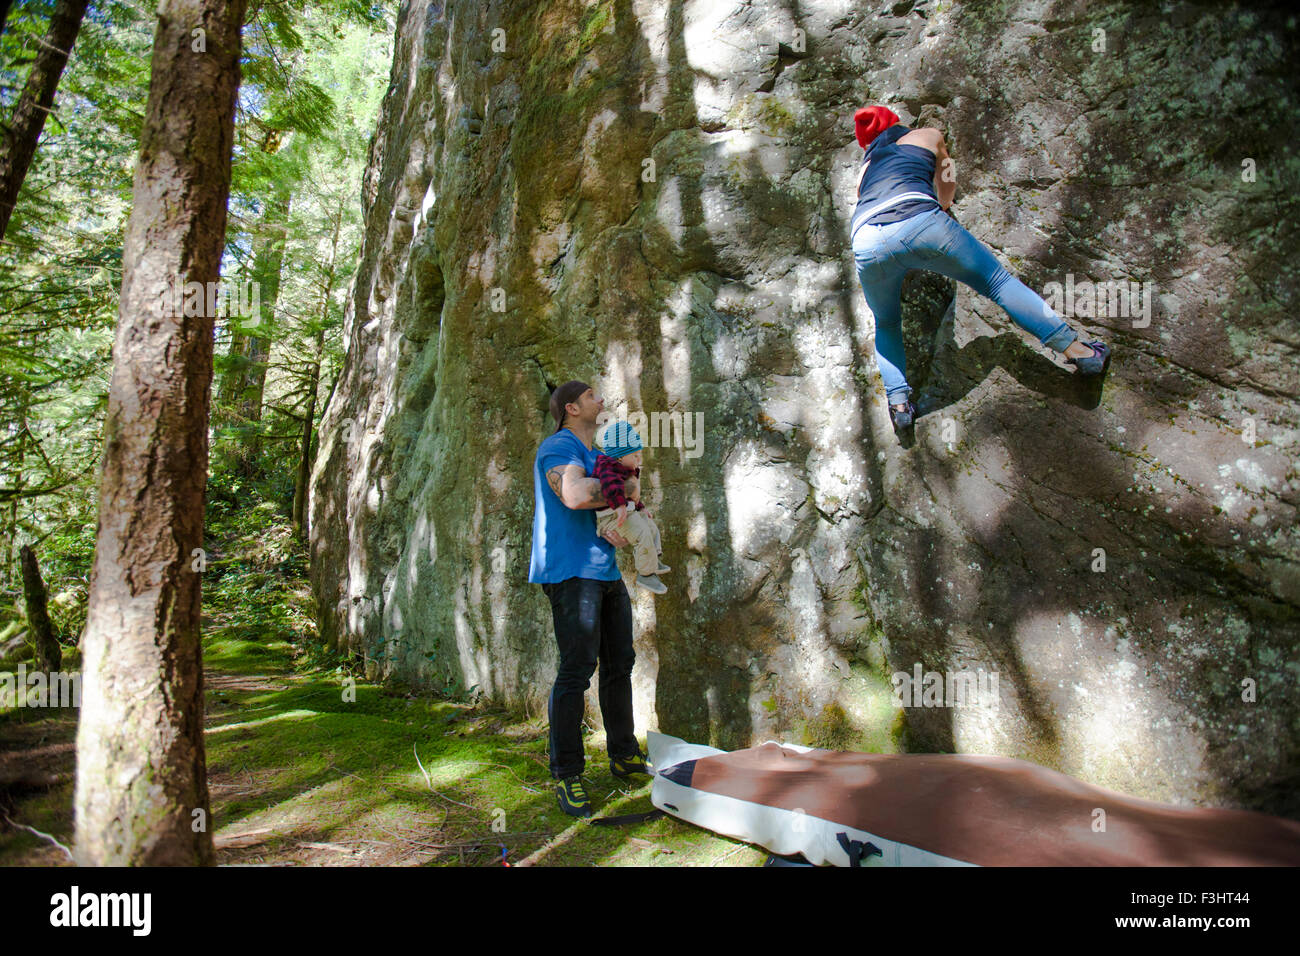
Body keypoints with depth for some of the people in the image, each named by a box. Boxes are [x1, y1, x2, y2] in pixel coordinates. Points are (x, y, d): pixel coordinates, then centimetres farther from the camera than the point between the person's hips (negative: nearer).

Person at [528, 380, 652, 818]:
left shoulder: (596, 456, 22)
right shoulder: (559, 447, -8)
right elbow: (576, 495, -27)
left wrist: (618, 527, -5)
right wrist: (624, 487, -11)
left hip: (606, 569, 9)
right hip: (571, 571, -9)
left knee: (620, 663, 13)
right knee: (577, 669, -11)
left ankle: (623, 756, 25)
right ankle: (567, 774, -1)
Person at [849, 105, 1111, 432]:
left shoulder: (865, 166, 36)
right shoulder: (927, 136, 33)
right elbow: (947, 183, 48)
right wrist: (943, 203, 71)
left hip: (866, 243, 2)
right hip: (920, 223, -2)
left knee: (886, 325, 24)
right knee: (998, 282, 13)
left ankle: (898, 401, 4)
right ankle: (1078, 351, 13)